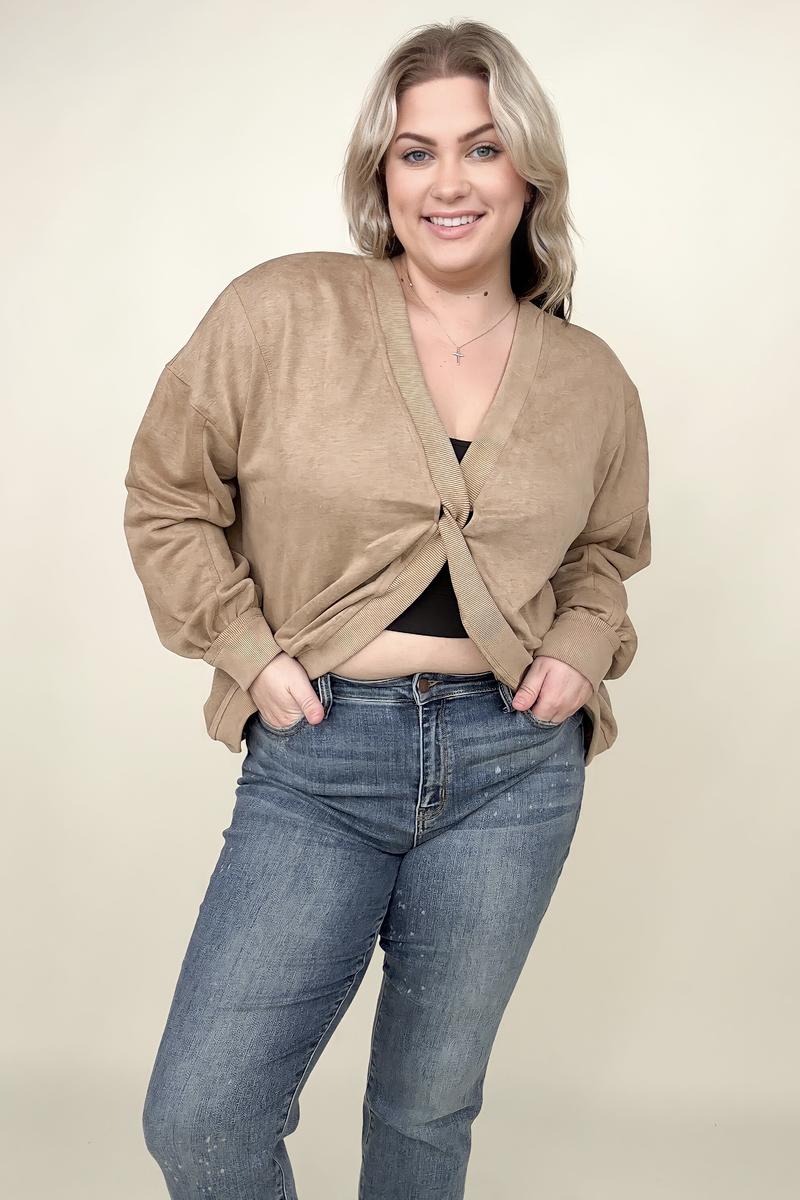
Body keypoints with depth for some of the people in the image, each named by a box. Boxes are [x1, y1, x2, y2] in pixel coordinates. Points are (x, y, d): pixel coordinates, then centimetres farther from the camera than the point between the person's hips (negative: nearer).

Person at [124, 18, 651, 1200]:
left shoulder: (592, 381, 3)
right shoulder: (282, 311, -7)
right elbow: (168, 497, 2)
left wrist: (582, 649, 1)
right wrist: (248, 652, -7)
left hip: (513, 762, 2)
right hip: (317, 758, -2)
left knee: (430, 1103, 17)